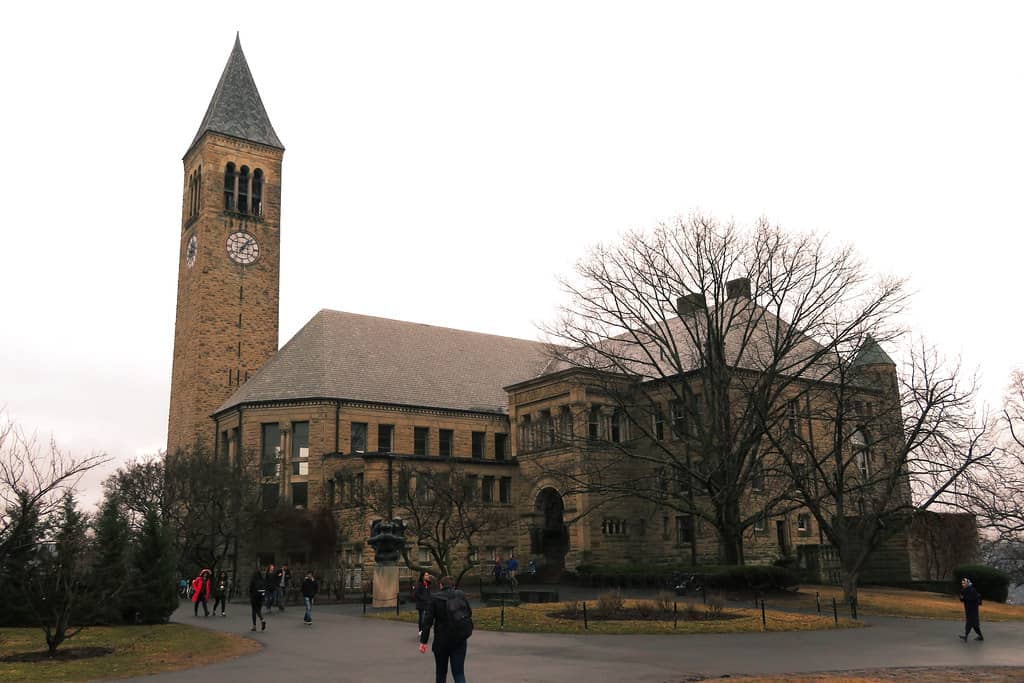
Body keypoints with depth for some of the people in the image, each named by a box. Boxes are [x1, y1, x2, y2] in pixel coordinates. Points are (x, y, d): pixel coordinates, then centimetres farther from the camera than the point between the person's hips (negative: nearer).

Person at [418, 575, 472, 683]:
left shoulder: (435, 598, -7)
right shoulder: (461, 595, -2)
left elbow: (428, 620, -9)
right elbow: (469, 613, 9)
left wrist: (423, 641, -8)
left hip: (441, 640, -1)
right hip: (459, 640, 1)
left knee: (441, 671, 18)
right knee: (459, 672, 3)